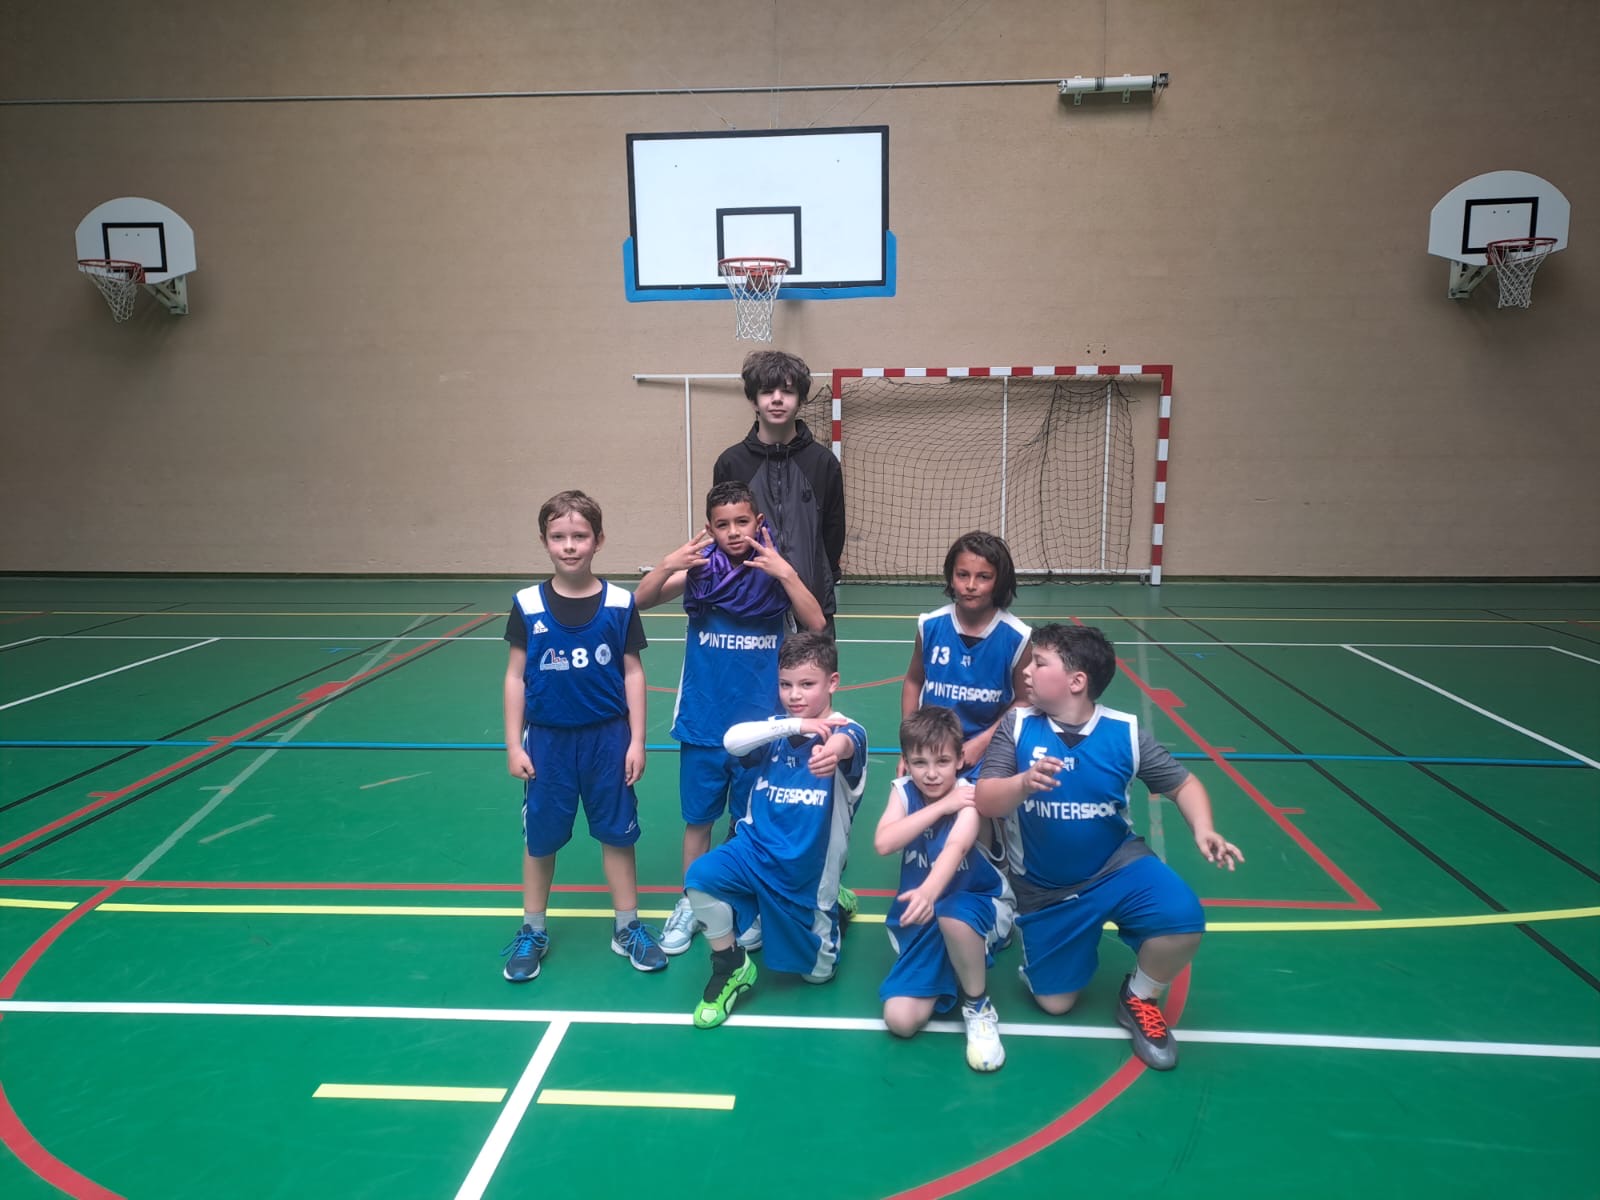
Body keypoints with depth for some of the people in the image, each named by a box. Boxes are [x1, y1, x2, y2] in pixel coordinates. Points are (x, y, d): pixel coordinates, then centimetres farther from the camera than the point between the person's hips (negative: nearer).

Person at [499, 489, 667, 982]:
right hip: (547, 739, 0)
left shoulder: (620, 603, -7)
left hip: (608, 737, 0)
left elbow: (633, 672, -2)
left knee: (616, 834, 11)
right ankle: (532, 932, 30)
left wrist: (636, 741, -4)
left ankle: (627, 928, 27)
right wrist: (513, 744, -2)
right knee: (540, 838, 12)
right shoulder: (527, 605, -6)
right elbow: (515, 677, -1)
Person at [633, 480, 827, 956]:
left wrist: (785, 573, -29)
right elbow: (638, 602, -9)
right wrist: (667, 565, -26)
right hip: (702, 723, 1)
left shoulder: (775, 572, -7)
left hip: (759, 724, -1)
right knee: (698, 819, 13)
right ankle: (691, 904, 31)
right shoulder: (699, 570, -5)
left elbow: (816, 625, -18)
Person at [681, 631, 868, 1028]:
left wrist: (834, 750, -66)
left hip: (810, 869, -2)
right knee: (700, 877, -27)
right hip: (757, 851, 2)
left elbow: (846, 743, -41)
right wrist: (794, 725, -33)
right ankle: (732, 968, -2)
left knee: (817, 972, 12)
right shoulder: (775, 730, -2)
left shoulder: (845, 729, -14)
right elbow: (731, 740, -24)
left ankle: (832, 905, 43)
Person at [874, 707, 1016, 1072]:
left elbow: (957, 845, -40)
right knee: (901, 1020, -14)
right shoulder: (903, 791, -8)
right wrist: (941, 806, -28)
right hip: (922, 920, 3)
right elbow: (883, 843, -25)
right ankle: (947, 978, 18)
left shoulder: (967, 793, -19)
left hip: (978, 905, -3)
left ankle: (978, 1005, -12)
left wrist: (929, 890, -60)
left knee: (951, 914, -41)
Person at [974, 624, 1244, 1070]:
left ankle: (1139, 998, 3)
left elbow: (1182, 783, 0)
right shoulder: (1017, 725, -12)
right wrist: (1024, 783, -41)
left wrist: (1204, 831, -20)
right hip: (1044, 888, 0)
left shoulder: (1125, 732, -12)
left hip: (1117, 865, 0)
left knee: (1183, 920, -28)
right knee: (1055, 1003, 7)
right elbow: (985, 802, -19)